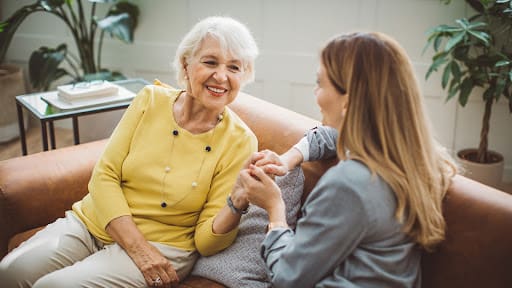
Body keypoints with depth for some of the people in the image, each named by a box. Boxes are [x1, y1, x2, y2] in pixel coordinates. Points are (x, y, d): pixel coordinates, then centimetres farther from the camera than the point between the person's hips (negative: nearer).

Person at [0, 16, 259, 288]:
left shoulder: (239, 141, -11)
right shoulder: (151, 99, -5)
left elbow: (206, 241, -9)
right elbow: (104, 176, -5)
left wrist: (238, 201, -30)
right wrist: (137, 246, -17)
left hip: (161, 244, -3)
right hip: (92, 222, 3)